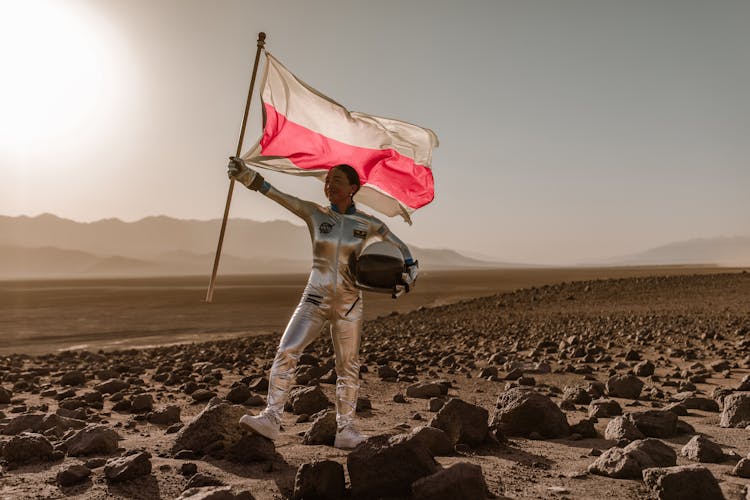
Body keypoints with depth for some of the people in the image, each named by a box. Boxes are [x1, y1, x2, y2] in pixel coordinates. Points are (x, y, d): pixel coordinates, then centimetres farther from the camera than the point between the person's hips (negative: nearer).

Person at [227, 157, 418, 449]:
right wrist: (245, 174, -18)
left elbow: (400, 248, 13)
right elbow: (274, 193, -7)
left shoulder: (368, 224, 2)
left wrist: (409, 273, -5)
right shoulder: (314, 214, 2)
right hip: (315, 300, 0)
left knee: (348, 367, 3)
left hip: (349, 304, 0)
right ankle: (271, 419, -11)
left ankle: (345, 430, 14)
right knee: (286, 352, -16)